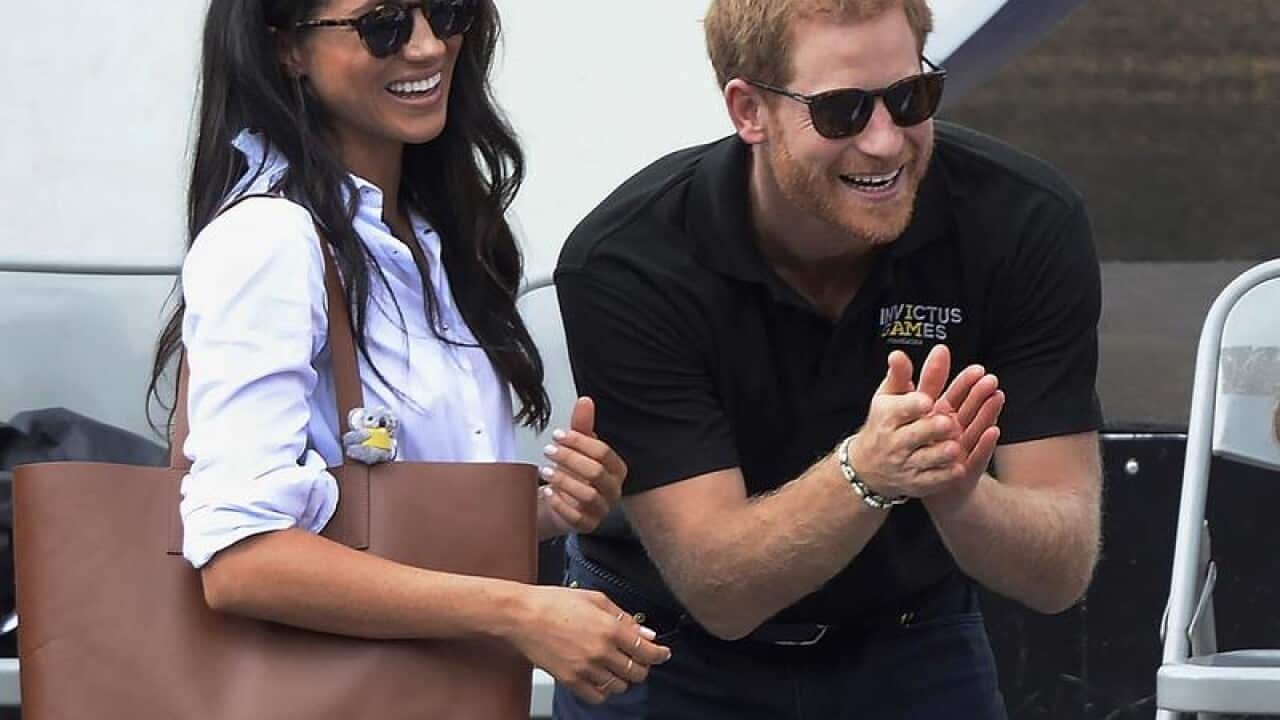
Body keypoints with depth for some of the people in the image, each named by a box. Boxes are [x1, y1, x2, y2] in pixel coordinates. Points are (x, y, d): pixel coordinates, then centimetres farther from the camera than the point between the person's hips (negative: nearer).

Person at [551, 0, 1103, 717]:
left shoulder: (1027, 222, -21)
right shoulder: (626, 264, -27)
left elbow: (1063, 572, -23)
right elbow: (719, 589, -29)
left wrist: (955, 494, -44)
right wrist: (863, 473, -46)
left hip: (910, 652, 1)